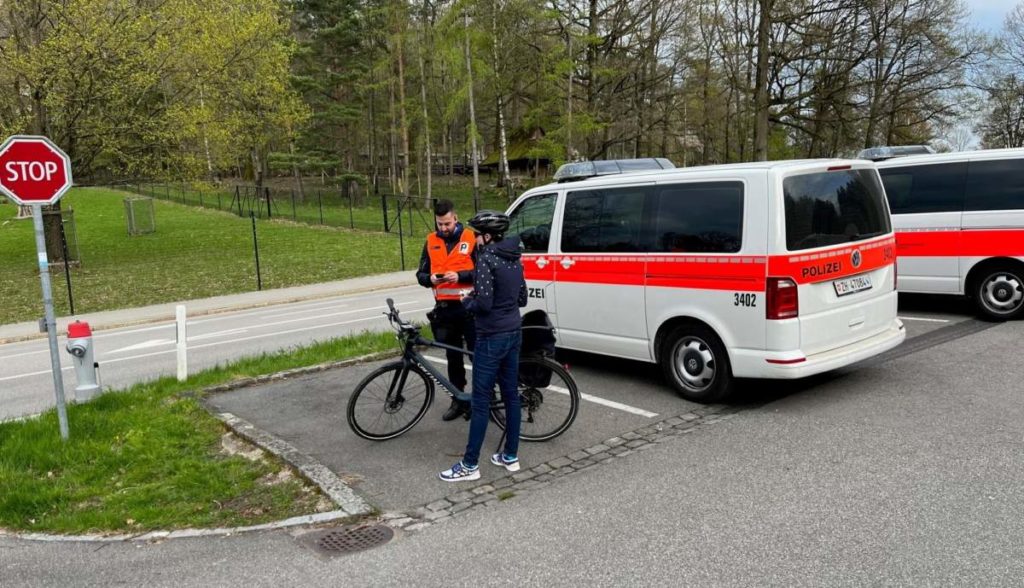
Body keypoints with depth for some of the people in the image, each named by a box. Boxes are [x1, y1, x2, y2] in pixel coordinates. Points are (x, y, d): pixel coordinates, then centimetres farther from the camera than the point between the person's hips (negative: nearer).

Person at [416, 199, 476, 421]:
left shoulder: (471, 239, -2)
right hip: (444, 309, 4)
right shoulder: (431, 242, 9)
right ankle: (459, 400, 22)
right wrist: (430, 279, -13)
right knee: (453, 356, 12)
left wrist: (460, 276, -21)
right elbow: (420, 274, 9)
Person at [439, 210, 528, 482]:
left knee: (481, 401, -2)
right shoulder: (514, 259, 9)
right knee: (511, 395, 14)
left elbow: (483, 303, -23)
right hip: (514, 332, 9)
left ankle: (470, 465, 6)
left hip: (492, 337, -8)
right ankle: (511, 456, 23)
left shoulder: (486, 259, -17)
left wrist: (467, 301, -4)